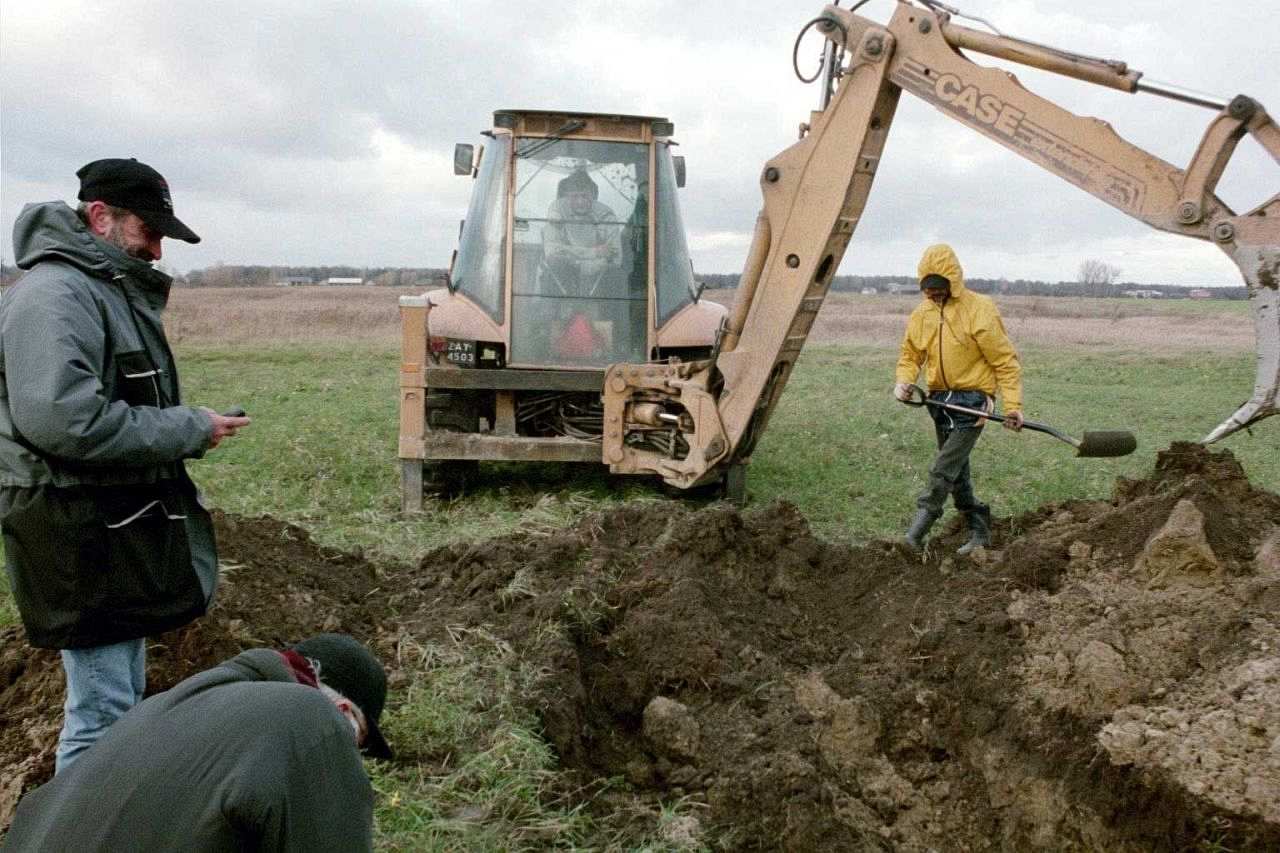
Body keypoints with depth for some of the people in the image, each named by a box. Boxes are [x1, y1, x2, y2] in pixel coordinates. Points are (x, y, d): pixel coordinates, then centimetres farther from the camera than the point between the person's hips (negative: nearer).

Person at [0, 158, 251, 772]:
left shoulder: (115, 289, 15)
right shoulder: (54, 293, -17)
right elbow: (63, 421, -29)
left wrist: (187, 428, 5)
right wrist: (187, 430, -20)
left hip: (124, 526, 10)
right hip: (82, 538, -10)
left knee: (124, 697, 20)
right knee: (102, 714, -4)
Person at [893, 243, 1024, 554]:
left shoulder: (979, 310, -12)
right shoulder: (921, 313, 5)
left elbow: (1006, 361, -10)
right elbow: (910, 355, 14)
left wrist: (1013, 405, -15)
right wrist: (903, 381, -8)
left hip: (972, 399, -7)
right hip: (940, 399, 7)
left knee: (943, 470, -14)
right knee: (957, 472, 13)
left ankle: (919, 525, -10)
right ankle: (979, 530, 25)